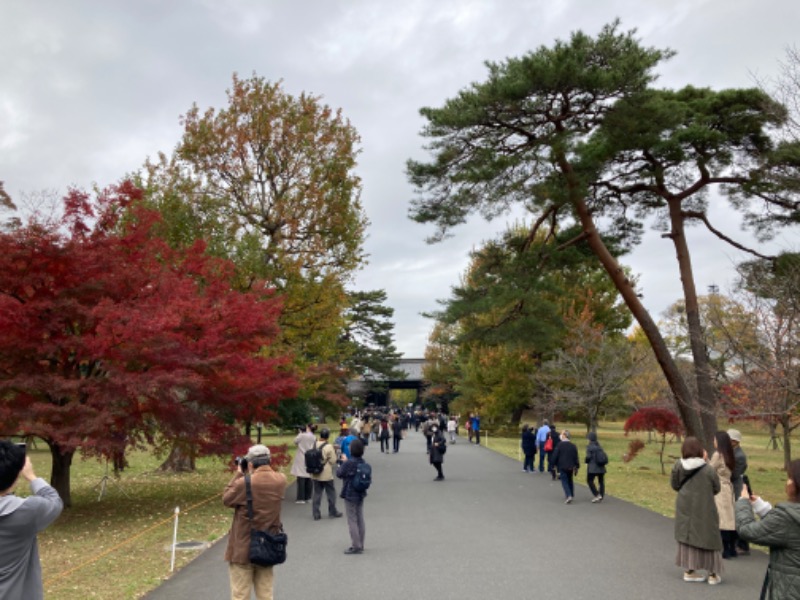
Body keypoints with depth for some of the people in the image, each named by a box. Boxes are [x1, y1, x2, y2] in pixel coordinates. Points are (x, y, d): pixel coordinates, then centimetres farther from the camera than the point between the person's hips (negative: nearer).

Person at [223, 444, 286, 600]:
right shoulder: (281, 480, -5)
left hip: (243, 548, -4)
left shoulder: (244, 483, -20)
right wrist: (251, 475, 8)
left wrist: (239, 474, 0)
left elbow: (226, 499, -3)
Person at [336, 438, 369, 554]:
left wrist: (341, 463, 6)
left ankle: (356, 546, 5)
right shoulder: (362, 462, 1)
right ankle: (360, 545, 25)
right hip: (360, 494, 8)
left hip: (350, 495, -8)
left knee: (352, 521, 1)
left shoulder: (348, 463, -22)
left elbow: (339, 474, -12)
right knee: (360, 520, 15)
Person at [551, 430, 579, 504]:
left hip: (562, 467, -4)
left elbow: (555, 456, -8)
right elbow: (576, 457, 5)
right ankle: (572, 495, 24)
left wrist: (554, 465, 4)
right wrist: (576, 467, 12)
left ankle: (569, 496, -17)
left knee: (564, 481, -1)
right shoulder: (573, 446, 1)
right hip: (571, 467, 4)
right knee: (570, 481, 19)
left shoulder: (559, 445, -11)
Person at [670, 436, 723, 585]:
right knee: (708, 538, 12)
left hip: (685, 509, 3)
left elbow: (674, 485, 0)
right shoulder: (708, 470, -18)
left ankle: (689, 570, 20)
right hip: (704, 509, -3)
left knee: (687, 537, 14)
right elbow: (716, 489, -5)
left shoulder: (678, 466, -11)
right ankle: (712, 574, 19)